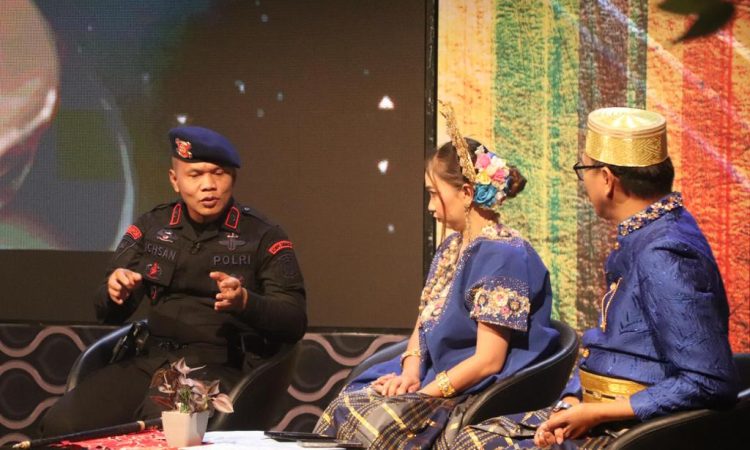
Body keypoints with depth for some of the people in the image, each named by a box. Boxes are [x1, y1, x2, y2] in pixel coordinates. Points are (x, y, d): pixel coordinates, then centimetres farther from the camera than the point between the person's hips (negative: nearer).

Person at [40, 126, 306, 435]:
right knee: (62, 423, -18)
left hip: (223, 366, -4)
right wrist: (114, 292, -12)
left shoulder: (262, 236, 3)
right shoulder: (151, 227, 14)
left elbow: (294, 322, -4)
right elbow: (108, 313, 14)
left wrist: (245, 302, -25)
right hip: (154, 360, 4)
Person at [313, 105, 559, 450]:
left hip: (478, 396, -8)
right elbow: (423, 327, 17)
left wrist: (424, 393, -15)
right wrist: (410, 372, -4)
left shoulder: (503, 257, -14)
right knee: (346, 407, -13)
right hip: (433, 381, 9)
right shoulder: (450, 249, 16)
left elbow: (488, 360, -18)